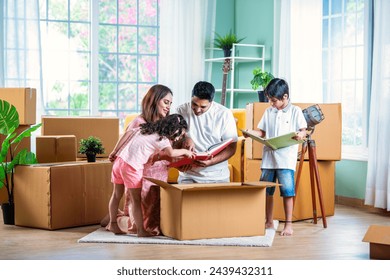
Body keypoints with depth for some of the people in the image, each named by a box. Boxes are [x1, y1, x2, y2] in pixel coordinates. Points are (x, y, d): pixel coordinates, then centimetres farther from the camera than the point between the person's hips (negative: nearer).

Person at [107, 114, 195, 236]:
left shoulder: (146, 128, 15)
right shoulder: (162, 138, -10)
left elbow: (126, 135, 21)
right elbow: (170, 153, -25)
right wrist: (184, 151, -11)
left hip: (119, 160, 8)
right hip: (132, 166, -8)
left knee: (117, 194, 17)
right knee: (136, 199, 0)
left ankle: (112, 223, 28)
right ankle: (141, 230, 4)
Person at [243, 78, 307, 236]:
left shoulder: (295, 111, 1)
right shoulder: (268, 112, 13)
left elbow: (303, 131, 0)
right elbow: (262, 132, 15)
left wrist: (301, 135, -22)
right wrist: (250, 133, -3)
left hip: (286, 159, -5)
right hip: (268, 157, 5)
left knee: (287, 192, -5)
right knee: (266, 192, 9)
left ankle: (288, 224, 5)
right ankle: (269, 222, 23)